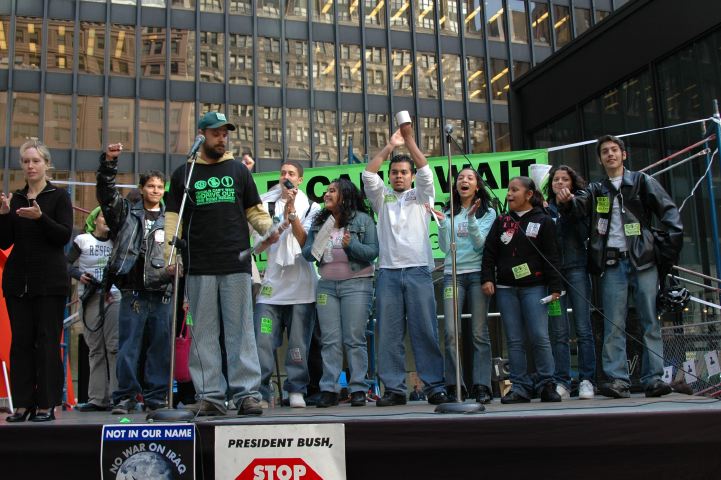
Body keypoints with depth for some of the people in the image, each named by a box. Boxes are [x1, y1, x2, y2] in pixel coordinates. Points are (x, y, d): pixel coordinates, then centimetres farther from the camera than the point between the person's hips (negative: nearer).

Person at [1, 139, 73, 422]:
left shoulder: (59, 196, 2)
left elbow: (64, 236, -8)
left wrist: (40, 217, -22)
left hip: (50, 280, -4)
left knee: (47, 341, -4)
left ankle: (46, 405, 1)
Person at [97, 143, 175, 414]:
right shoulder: (126, 213, 11)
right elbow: (106, 193, -2)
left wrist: (174, 269, -9)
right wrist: (108, 163, -16)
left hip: (161, 292, 1)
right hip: (133, 292, -1)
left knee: (160, 348, 4)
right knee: (129, 347, 0)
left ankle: (156, 398, 13)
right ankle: (125, 397, 7)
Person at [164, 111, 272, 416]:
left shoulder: (238, 170, 15)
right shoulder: (184, 173, 13)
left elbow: (255, 212, 13)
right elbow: (173, 217, 9)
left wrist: (268, 228, -8)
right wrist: (169, 253, -5)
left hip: (237, 264, 0)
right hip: (199, 267, 0)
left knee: (240, 330, -2)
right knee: (204, 333, 2)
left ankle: (246, 393, 0)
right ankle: (210, 395, 7)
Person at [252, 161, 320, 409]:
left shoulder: (311, 207, 10)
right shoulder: (267, 205, 13)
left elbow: (305, 241, -3)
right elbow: (259, 246, 10)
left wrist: (292, 212, -10)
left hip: (301, 285, -1)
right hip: (271, 283, 1)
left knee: (299, 341, -1)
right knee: (263, 340, -6)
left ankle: (296, 390, 7)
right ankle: (260, 390, 0)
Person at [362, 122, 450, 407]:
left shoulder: (421, 196, 17)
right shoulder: (382, 198, 19)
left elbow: (425, 172, 0)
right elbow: (368, 175, 4)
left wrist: (410, 141, -7)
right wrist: (390, 146, -3)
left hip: (418, 271, -1)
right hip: (388, 273, 1)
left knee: (425, 331, -4)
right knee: (389, 334, -1)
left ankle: (435, 387, -1)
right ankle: (394, 389, 3)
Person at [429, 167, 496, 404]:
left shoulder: (488, 213, 9)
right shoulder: (449, 213, 14)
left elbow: (480, 243, -4)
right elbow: (444, 247, 6)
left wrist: (471, 218, -16)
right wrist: (442, 224, -7)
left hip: (477, 273, -1)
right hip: (452, 275, 2)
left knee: (479, 332, -3)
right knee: (451, 332, -8)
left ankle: (482, 386, 1)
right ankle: (454, 386, -2)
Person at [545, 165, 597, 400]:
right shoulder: (546, 209, 15)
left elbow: (585, 233, -6)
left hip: (576, 268, -1)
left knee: (583, 328, -4)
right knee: (559, 332, 0)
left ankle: (586, 381, 0)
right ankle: (561, 383, 2)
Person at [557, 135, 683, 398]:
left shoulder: (642, 181, 9)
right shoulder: (596, 190, 16)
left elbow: (669, 212, 3)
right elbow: (581, 206, -3)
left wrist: (669, 247, -8)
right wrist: (568, 200, -26)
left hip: (643, 260, -2)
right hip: (612, 263, 2)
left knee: (650, 322, -1)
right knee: (614, 324, -3)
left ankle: (654, 378, 2)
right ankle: (617, 380, -3)